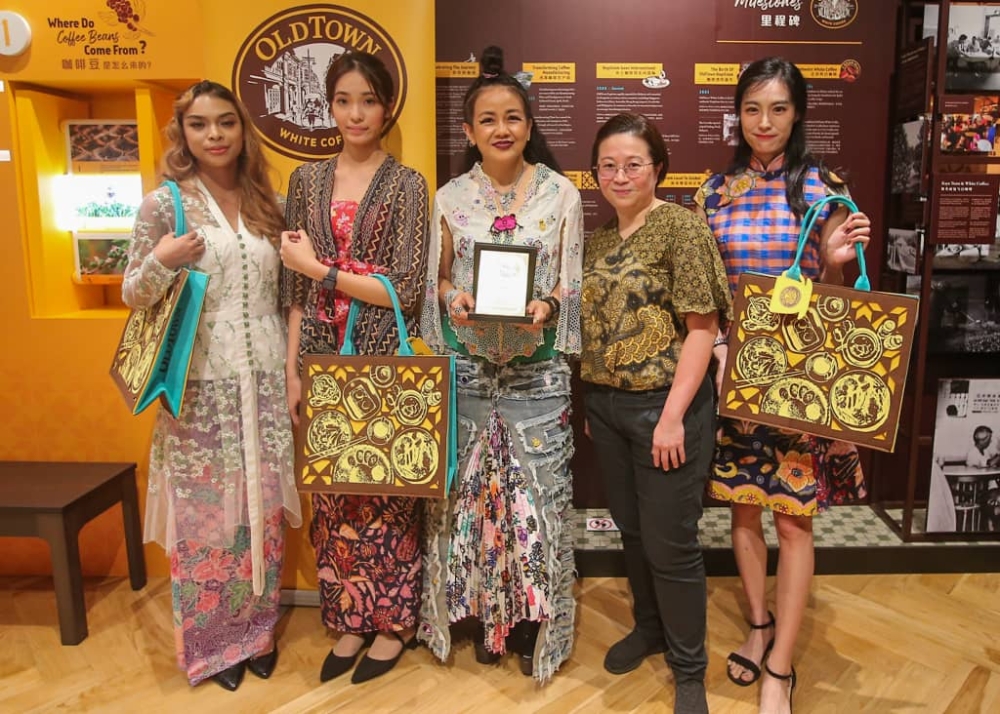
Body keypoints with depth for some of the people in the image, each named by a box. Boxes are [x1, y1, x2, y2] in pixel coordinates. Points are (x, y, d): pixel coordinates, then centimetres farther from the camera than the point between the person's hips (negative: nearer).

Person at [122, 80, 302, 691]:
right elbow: (133, 297, -2)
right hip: (202, 386, -3)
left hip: (265, 382, 4)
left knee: (264, 508, 11)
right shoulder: (164, 204, -4)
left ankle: (258, 630, 29)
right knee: (207, 511, 7)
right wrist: (161, 261, -21)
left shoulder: (265, 203, 8)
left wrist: (293, 372, 7)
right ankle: (212, 642, 26)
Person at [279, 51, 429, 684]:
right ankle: (351, 620, 29)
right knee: (333, 492, 10)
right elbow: (295, 291, 8)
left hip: (383, 360, -3)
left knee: (387, 489, 6)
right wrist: (292, 371, 4)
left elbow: (406, 290, -10)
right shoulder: (308, 179, 9)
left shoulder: (406, 184, -2)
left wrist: (319, 268, -10)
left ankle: (393, 623, 25)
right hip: (323, 357, 4)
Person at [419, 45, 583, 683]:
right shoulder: (450, 198, 4)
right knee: (473, 489, 9)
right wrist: (452, 299, -11)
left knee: (537, 491, 4)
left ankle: (533, 622, 25)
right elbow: (437, 279, 10)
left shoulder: (561, 193, 1)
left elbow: (574, 283, 2)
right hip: (468, 367, 2)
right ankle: (484, 615, 30)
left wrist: (549, 305, -18)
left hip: (537, 370, -1)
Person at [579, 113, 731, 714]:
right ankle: (649, 627, 42)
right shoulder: (597, 237, 9)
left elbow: (703, 327, -14)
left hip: (664, 404, -6)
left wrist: (673, 416, -18)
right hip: (606, 404, 6)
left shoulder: (681, 226, -10)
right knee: (631, 530, 18)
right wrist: (592, 403, 12)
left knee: (670, 543, 4)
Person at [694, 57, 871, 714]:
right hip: (732, 367, 3)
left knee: (794, 517, 2)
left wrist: (838, 261, -18)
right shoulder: (716, 191, 5)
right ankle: (760, 626, 35)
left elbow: (830, 288, 3)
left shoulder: (823, 186, 0)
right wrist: (716, 350, -8)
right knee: (743, 505, 13)